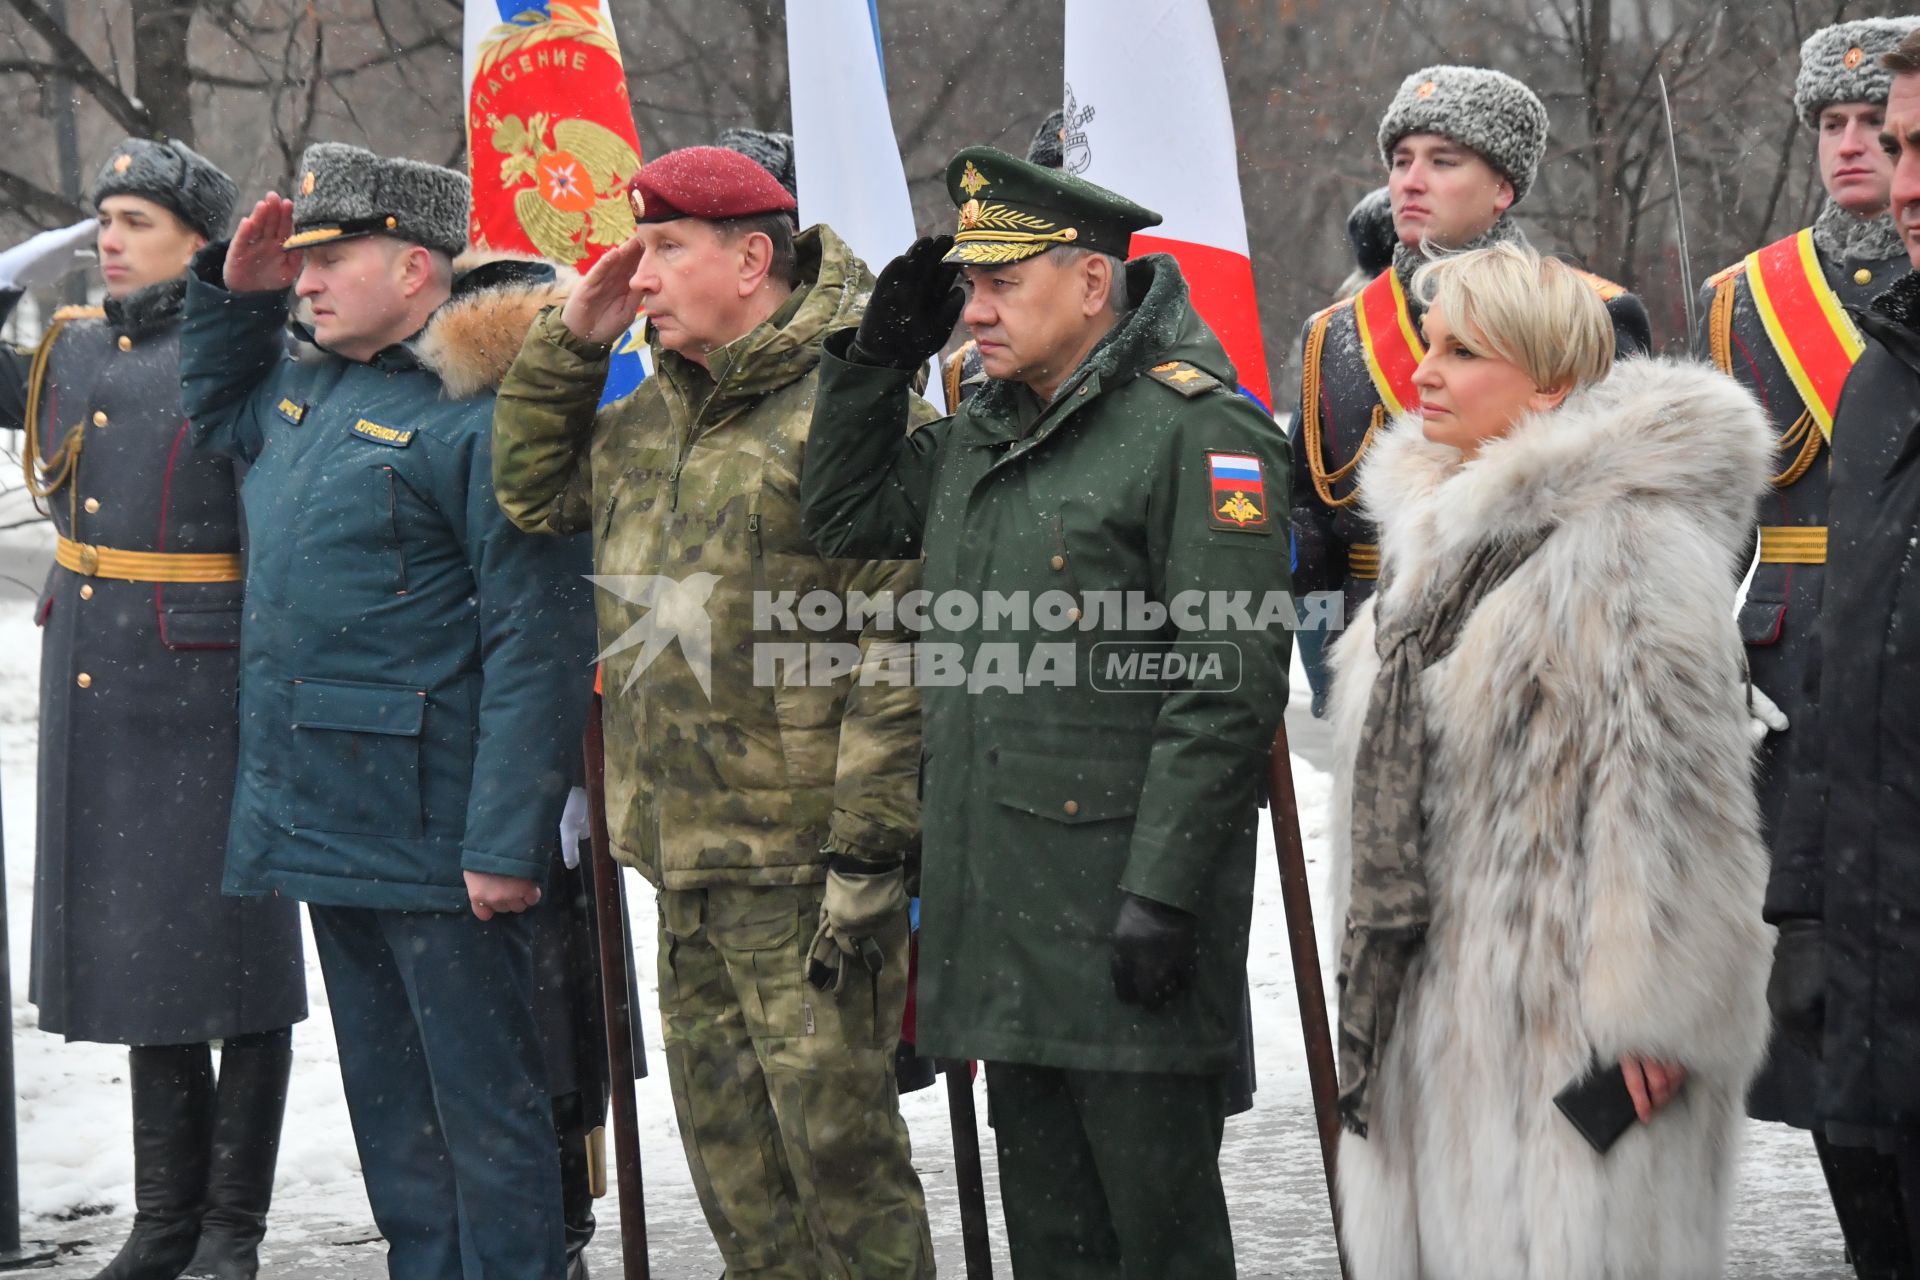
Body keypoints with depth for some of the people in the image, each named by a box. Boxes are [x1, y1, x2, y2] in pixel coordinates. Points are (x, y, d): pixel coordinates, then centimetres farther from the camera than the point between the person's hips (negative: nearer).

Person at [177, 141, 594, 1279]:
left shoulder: (485, 416, -16)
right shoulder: (308, 386, 11)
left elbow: (538, 647, -20)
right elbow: (216, 416, 36)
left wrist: (506, 842, -23)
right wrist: (232, 291, 17)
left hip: (434, 832, -9)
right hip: (325, 821, 9)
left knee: (483, 1100, 0)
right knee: (388, 1099, 18)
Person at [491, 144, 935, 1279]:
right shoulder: (651, 414, 14)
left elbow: (906, 652, -17)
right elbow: (533, 491, 29)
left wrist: (866, 855, -19)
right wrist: (571, 342, 14)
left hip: (804, 871, -8)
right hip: (686, 863, 8)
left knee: (837, 1145, -5)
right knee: (733, 1168, 15)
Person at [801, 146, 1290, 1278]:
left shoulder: (1196, 429, -11)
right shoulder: (983, 434, 15)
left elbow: (1231, 687, -17)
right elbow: (847, 516, 30)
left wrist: (1164, 891, -20)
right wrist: (879, 355, 16)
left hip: (1125, 894, -8)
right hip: (998, 907, 8)